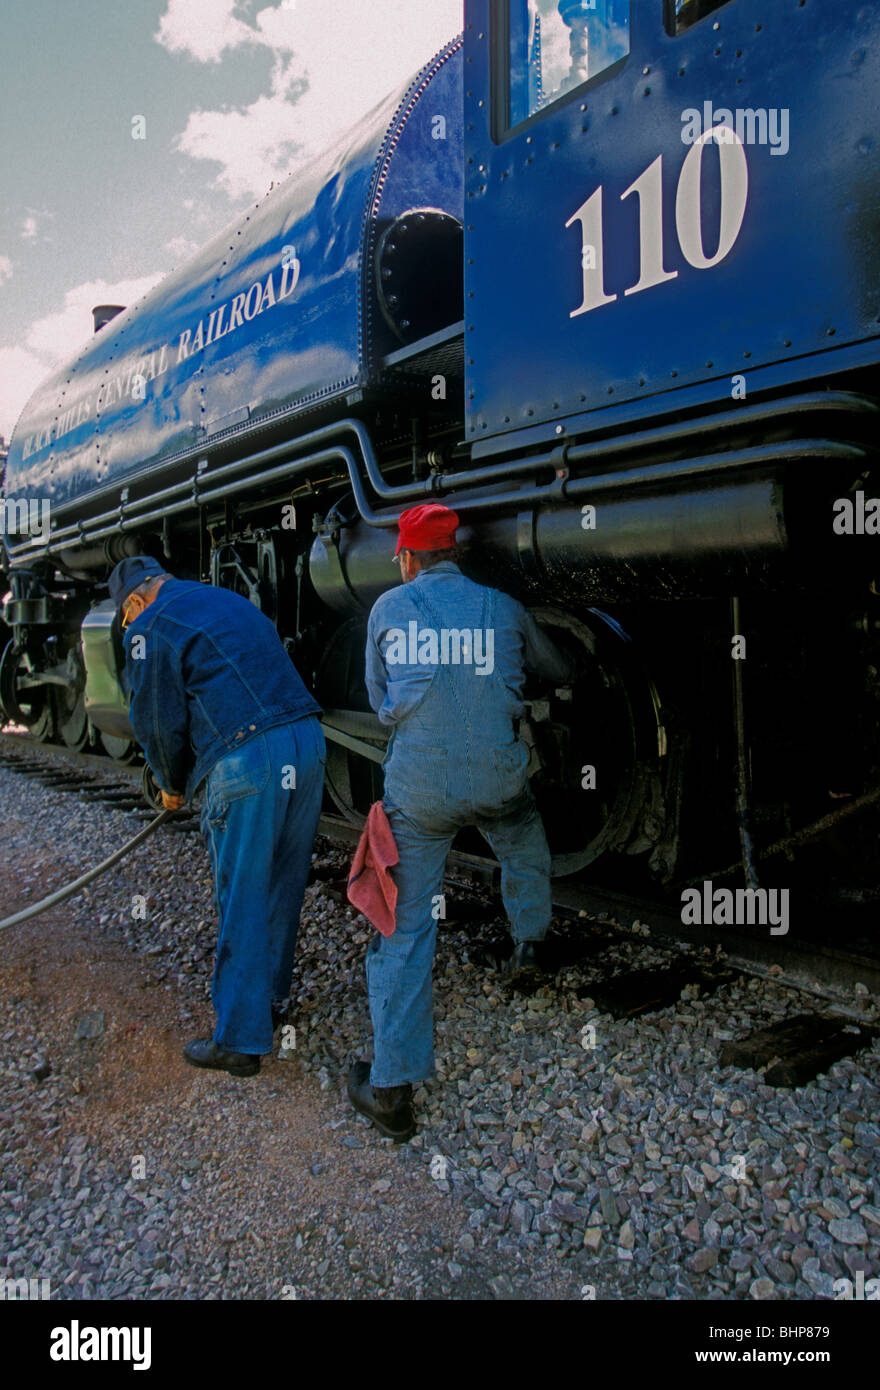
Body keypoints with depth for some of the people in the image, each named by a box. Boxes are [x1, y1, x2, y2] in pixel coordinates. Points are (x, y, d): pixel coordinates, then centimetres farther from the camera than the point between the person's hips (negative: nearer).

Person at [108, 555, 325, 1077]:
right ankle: (270, 998, 34)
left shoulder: (149, 629, 4)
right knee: (283, 888, 18)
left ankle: (240, 1041, 12)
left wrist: (173, 786, 22)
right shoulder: (231, 601, 26)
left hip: (247, 760, -7)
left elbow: (161, 722, 3)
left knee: (243, 899, 2)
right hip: (307, 741, 8)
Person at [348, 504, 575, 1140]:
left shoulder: (388, 609, 6)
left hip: (418, 782, -1)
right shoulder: (504, 608, 9)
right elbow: (560, 672, 25)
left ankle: (392, 1085, 4)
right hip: (499, 776, 2)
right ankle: (529, 946, 49)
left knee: (404, 925, 4)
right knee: (525, 850, 36)